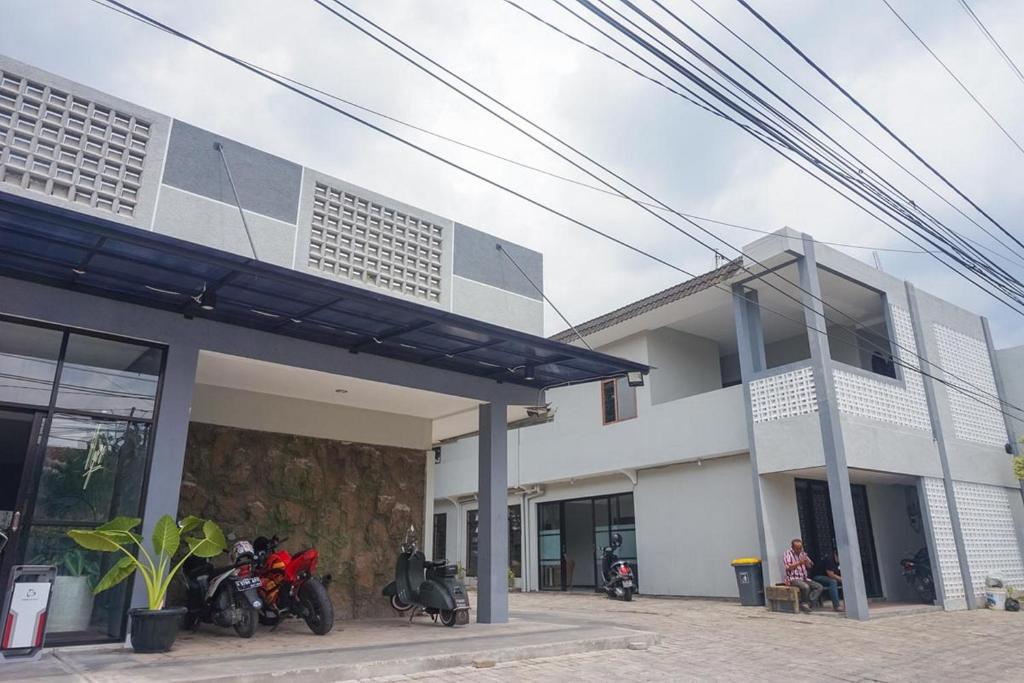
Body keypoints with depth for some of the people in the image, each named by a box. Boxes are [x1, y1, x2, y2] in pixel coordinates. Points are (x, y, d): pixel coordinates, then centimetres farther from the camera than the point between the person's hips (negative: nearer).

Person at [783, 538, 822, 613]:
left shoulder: (802, 553, 16)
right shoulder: (787, 553, -3)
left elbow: (810, 566, 17)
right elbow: (787, 567, -13)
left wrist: (807, 562, -6)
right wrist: (799, 563, -20)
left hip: (804, 578, 7)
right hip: (794, 578, -7)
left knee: (820, 587, -12)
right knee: (806, 587, -34)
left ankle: (807, 603, -18)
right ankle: (804, 603, -11)